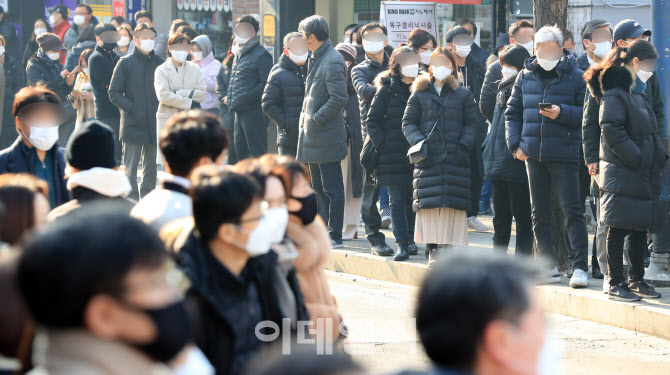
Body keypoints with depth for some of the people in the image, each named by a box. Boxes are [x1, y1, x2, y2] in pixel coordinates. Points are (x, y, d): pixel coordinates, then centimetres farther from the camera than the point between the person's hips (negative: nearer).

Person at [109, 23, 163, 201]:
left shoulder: (159, 63, 9)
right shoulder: (126, 63, 0)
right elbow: (114, 93, -1)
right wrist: (132, 108, -12)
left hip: (154, 124, 4)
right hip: (133, 124, -4)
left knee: (151, 168, 10)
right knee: (130, 168, -5)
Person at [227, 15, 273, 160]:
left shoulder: (261, 55, -11)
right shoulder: (239, 54, 18)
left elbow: (266, 83, -18)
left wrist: (246, 97, -20)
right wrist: (230, 98, 13)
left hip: (253, 111, -9)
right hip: (240, 112, 9)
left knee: (257, 154, -7)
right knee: (240, 150, 13)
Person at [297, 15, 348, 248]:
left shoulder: (332, 62, -17)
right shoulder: (316, 59, 14)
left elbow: (339, 98, -23)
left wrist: (316, 119, -18)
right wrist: (307, 118, 12)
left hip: (326, 137, -10)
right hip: (313, 136, 10)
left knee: (332, 189, -3)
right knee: (319, 188, 14)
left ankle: (335, 236, 0)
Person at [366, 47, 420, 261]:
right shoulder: (387, 90, 3)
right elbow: (372, 120, 4)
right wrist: (382, 144, -7)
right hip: (392, 155, -2)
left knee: (412, 200, 5)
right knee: (397, 201, -5)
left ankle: (409, 240, 16)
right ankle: (402, 244, -8)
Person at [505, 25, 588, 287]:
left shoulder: (575, 77, -2)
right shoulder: (526, 77, 10)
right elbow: (513, 113, 16)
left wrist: (561, 113, -19)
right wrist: (515, 144, 5)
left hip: (564, 155, -5)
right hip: (533, 155, 5)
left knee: (572, 210, -7)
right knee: (539, 213, 10)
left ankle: (579, 267, -4)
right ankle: (548, 265, 19)